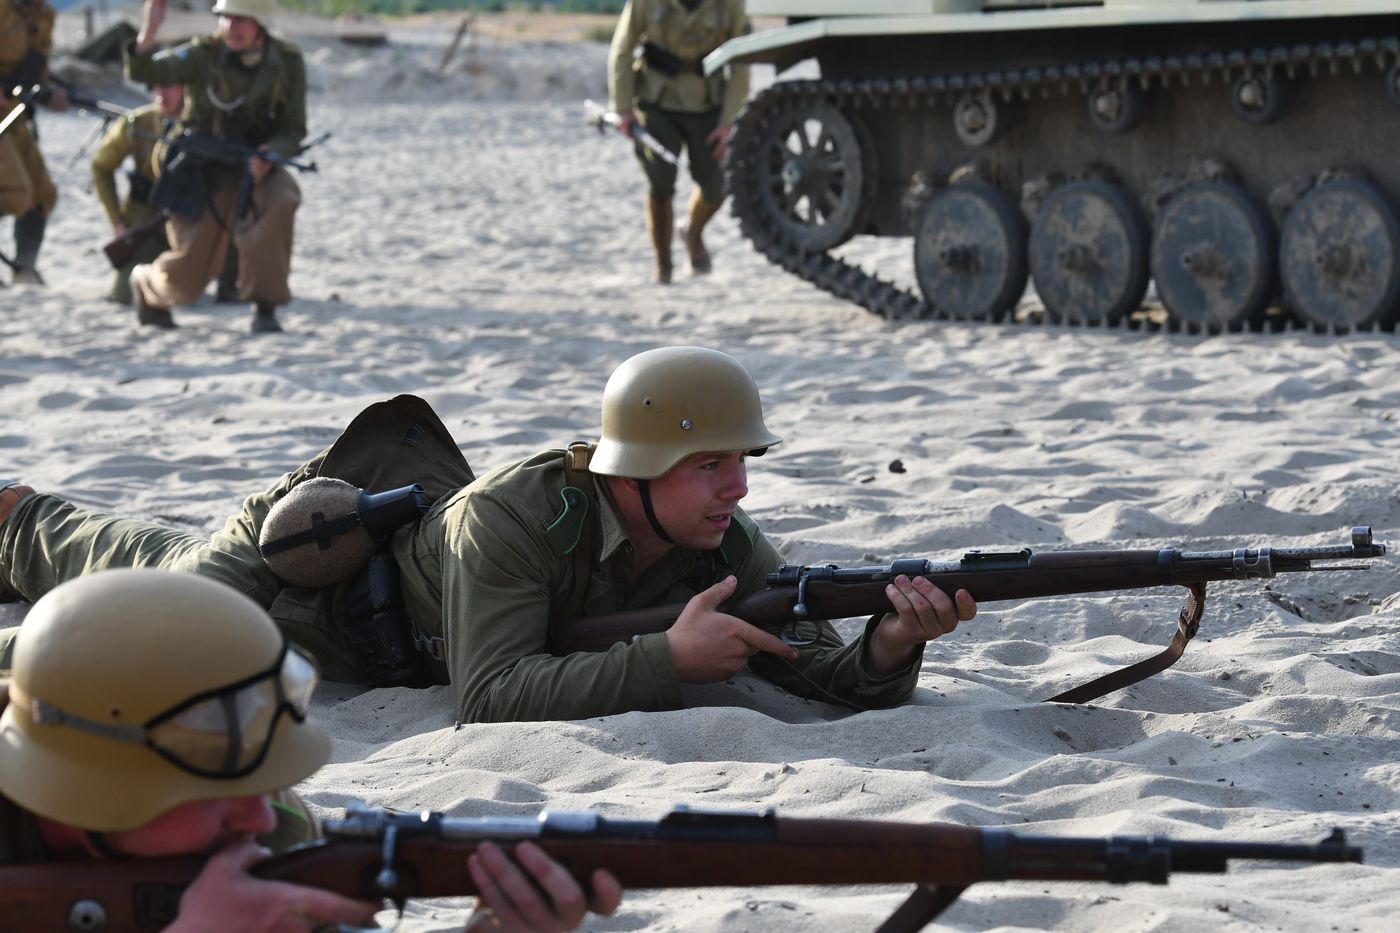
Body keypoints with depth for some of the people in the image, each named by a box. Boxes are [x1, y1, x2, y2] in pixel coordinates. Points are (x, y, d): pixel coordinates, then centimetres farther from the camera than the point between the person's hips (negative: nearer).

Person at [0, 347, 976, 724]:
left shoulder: (728, 548, -30)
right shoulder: (509, 513, -45)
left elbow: (823, 675, -31)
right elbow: (491, 697, -51)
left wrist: (891, 646, -54)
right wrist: (667, 659, -56)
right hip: (322, 544, -5)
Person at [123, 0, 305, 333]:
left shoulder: (287, 63, -7)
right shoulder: (204, 55, -13)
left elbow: (293, 131, -3)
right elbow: (145, 72, -28)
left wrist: (268, 158, -24)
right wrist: (147, 34, -48)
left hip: (257, 167, 1)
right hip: (205, 172, -1)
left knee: (279, 200, -35)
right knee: (189, 274, -3)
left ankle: (265, 308, -22)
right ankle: (145, 284, 37)